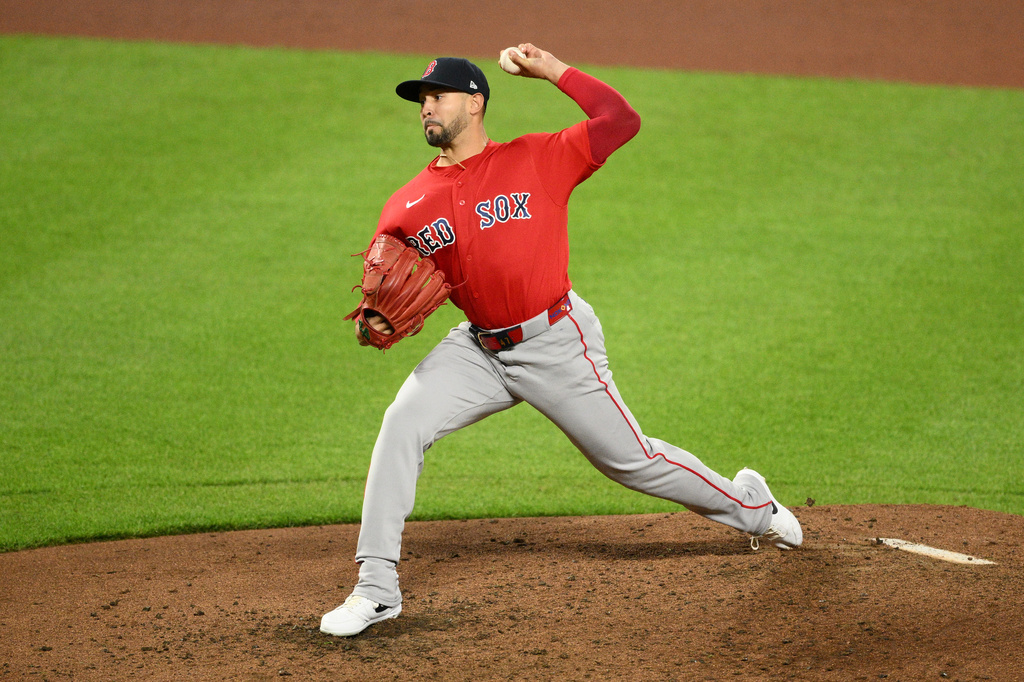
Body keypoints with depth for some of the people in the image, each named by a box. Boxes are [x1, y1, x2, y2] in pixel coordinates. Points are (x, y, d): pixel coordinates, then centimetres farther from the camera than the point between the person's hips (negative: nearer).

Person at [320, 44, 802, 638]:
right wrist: (375, 320, -13)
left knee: (629, 458, 6)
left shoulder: (539, 159, -6)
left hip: (558, 344, -3)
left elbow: (623, 121, -11)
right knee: (402, 426, -18)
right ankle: (376, 588, -13)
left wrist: (555, 71, -9)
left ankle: (749, 505, 34)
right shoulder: (408, 207, 2)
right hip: (479, 348, 3)